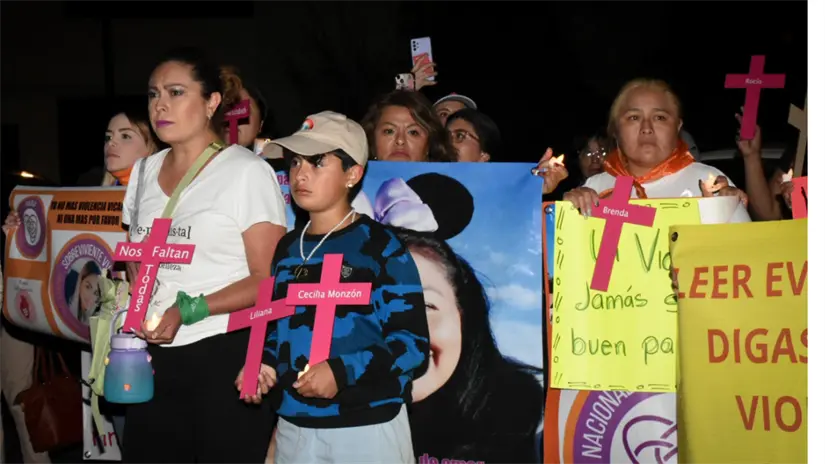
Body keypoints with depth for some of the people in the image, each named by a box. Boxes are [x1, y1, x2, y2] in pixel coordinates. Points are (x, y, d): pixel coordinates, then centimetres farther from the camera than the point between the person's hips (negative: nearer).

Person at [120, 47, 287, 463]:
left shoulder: (247, 171, -7)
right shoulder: (145, 171, 12)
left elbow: (268, 280, -10)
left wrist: (188, 311, -19)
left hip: (225, 356, -5)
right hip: (153, 358, 6)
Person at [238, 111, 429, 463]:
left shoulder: (381, 247, -8)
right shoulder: (287, 249, 10)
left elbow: (413, 344, -11)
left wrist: (343, 372, -21)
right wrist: (265, 364, 1)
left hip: (367, 428, -5)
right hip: (293, 425, 5)